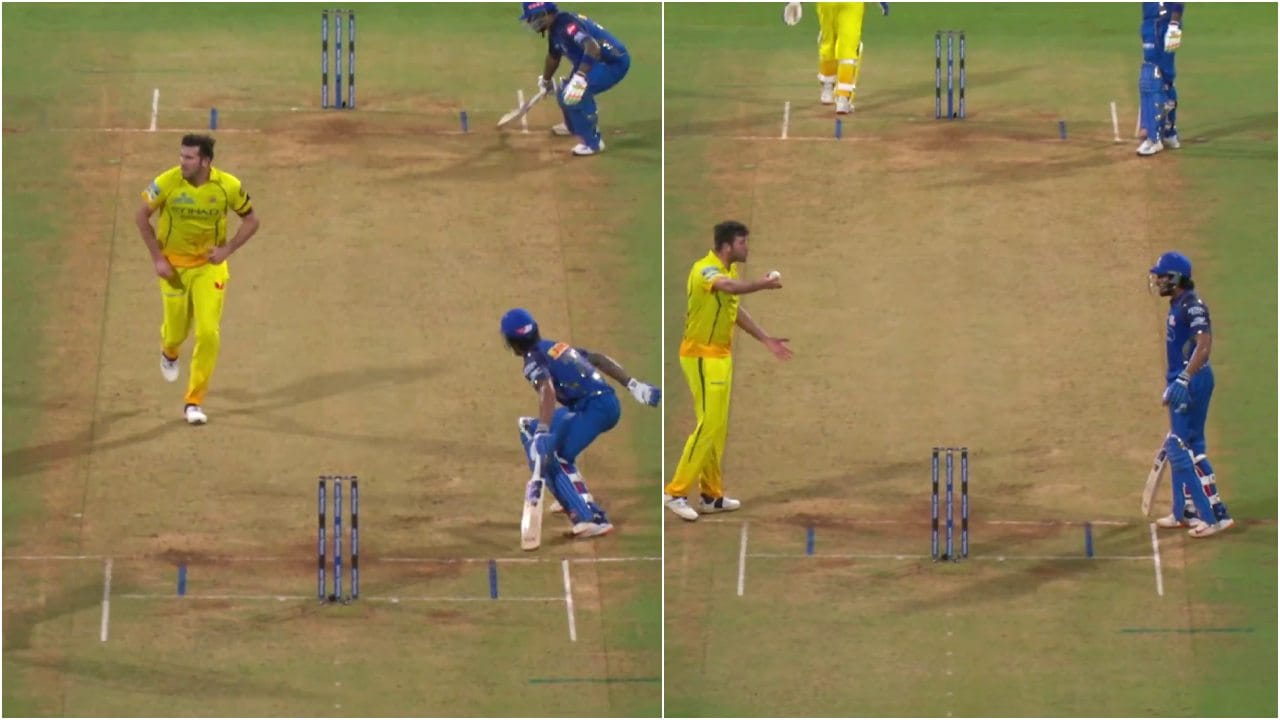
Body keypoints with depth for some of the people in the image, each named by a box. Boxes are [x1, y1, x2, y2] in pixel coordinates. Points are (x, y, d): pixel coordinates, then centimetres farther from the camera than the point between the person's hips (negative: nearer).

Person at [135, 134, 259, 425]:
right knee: (177, 331, 9)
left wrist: (228, 249, -15)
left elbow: (251, 220, -1)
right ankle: (169, 353, 50)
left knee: (208, 333, -10)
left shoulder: (228, 186, -16)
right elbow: (142, 216, -4)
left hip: (209, 265, 0)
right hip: (174, 264, 0)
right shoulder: (166, 183, -18)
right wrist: (157, 257, -9)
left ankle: (194, 401, 3)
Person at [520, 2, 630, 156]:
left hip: (614, 62, -10)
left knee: (579, 93, -24)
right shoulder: (555, 29, 4)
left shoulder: (566, 25, -28)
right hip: (598, 63, 10)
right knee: (566, 93, 22)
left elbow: (593, 47, -44)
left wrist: (580, 78, -51)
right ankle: (574, 127, 51)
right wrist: (546, 81, 41)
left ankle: (593, 142, -10)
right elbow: (553, 56, 25)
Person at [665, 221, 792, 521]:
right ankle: (676, 493, -6)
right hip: (702, 358, -9)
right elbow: (731, 287, -44)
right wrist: (765, 284, -34)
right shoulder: (705, 270, -21)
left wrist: (766, 339, 21)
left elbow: (736, 309, 21)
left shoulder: (731, 270, 8)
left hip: (721, 356, 9)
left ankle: (712, 495, 19)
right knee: (708, 426, -11)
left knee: (719, 429, 12)